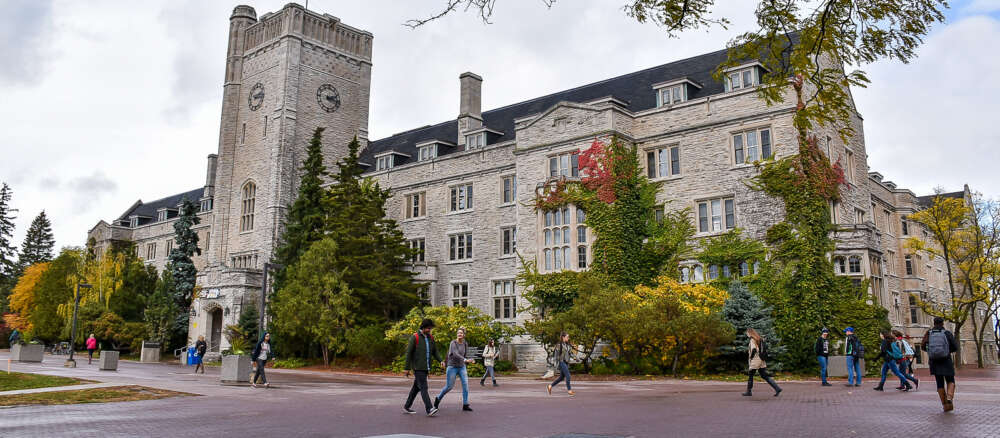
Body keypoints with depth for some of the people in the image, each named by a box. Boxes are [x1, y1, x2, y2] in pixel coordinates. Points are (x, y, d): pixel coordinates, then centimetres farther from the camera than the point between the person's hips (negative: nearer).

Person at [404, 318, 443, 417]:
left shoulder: (430, 338, 11)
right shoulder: (415, 337, -8)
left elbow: (435, 352, 15)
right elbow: (408, 353, -7)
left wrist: (441, 360, -3)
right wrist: (407, 368, -9)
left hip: (426, 368, 7)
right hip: (418, 368, -7)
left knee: (416, 387, 13)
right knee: (423, 388, -13)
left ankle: (406, 407, 25)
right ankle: (430, 409, -19)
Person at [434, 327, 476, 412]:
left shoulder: (465, 344, 3)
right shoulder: (453, 343, -15)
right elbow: (455, 354, -29)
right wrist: (465, 360, -42)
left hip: (462, 367, 5)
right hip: (452, 367, -5)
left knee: (465, 384, -9)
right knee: (449, 386, 1)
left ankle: (465, 405, -4)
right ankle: (438, 398, 27)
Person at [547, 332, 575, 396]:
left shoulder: (567, 345, 12)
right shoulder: (559, 345, -11)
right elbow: (557, 355, -11)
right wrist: (557, 364, -14)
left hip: (566, 362, 8)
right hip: (562, 362, -8)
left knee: (562, 377, 11)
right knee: (568, 376, -10)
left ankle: (550, 386, 22)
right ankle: (569, 390, 0)